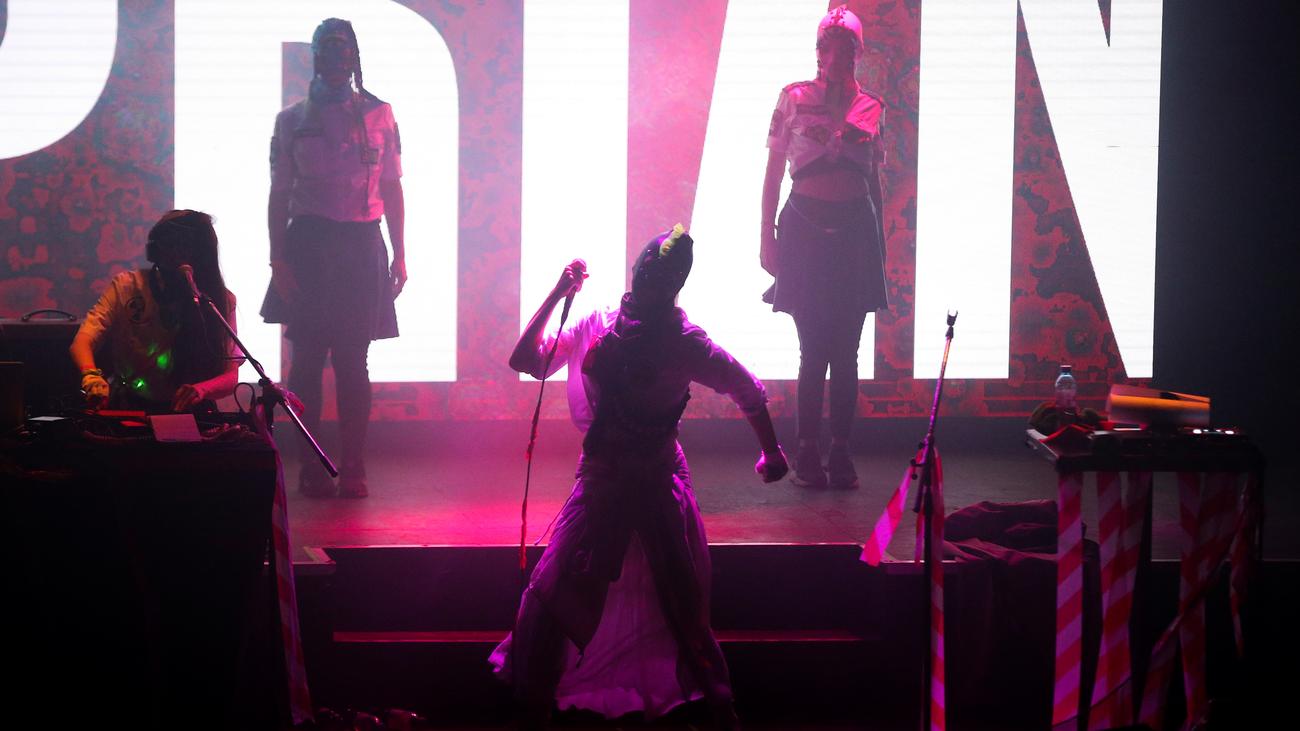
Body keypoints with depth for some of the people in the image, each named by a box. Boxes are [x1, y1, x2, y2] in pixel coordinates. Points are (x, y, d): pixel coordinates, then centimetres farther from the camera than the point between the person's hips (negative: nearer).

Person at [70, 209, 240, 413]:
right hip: (128, 407, -1)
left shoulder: (220, 300, -1)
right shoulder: (126, 287, -1)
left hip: (187, 411, 1)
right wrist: (92, 377, -32)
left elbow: (230, 376, -3)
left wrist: (201, 389, -28)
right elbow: (82, 342, -8)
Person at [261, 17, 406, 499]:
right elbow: (279, 194, 5)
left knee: (353, 361, 0)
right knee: (308, 360, -1)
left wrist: (399, 256, 4)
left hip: (361, 246, 0)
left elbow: (392, 188, 9)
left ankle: (353, 470, 3)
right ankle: (310, 469, 4)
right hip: (309, 245, 0)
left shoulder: (378, 115, 8)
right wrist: (277, 258, -4)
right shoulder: (292, 120, 7)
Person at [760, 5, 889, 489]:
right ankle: (808, 457, 4)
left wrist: (880, 243, 15)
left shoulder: (870, 106, 9)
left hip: (855, 230, 2)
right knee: (813, 351, -2)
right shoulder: (794, 99, 2)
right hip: (806, 227, -2)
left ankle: (841, 456, 9)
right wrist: (767, 236, -3)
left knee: (846, 353, 3)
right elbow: (774, 172, 3)